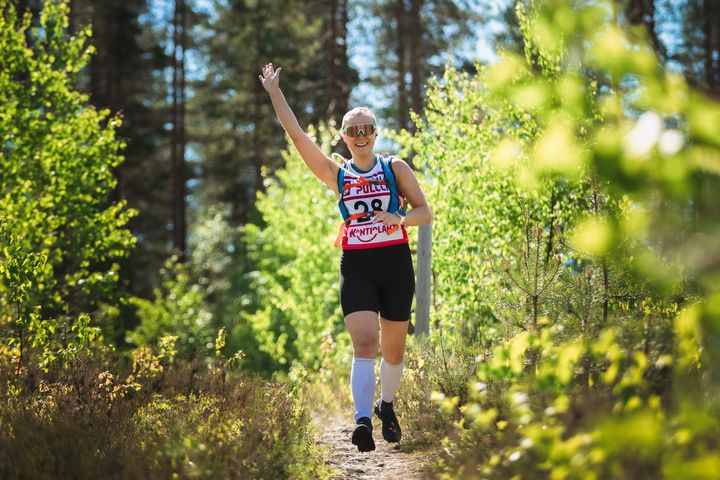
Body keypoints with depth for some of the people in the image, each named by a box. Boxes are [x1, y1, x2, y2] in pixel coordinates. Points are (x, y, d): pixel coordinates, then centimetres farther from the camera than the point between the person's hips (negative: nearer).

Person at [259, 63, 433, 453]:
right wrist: (274, 92, 0)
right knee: (364, 343, -18)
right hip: (355, 266, -1)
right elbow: (296, 135, 3)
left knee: (393, 348, 10)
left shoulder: (395, 168, 7)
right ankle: (363, 421, -26)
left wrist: (400, 218, -17)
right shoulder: (337, 175, 8)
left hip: (395, 262, 1)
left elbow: (425, 212, 4)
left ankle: (387, 405, 36)